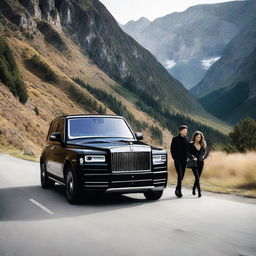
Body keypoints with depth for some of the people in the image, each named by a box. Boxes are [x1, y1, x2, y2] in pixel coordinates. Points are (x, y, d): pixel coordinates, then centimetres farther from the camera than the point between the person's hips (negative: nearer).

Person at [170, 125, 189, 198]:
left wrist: (186, 158, 4)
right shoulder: (175, 139, -2)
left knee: (182, 176, 7)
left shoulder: (186, 140, 11)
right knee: (180, 175, -15)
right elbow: (172, 149, -1)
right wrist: (174, 157, -6)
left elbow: (188, 150, 15)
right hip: (177, 160, -5)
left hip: (184, 160, 5)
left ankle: (177, 190, 21)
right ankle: (179, 191, -12)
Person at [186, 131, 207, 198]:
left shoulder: (203, 144, 9)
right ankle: (199, 192, -16)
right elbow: (188, 153, -6)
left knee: (197, 177, 9)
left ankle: (193, 190, 29)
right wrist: (193, 157, -20)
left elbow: (204, 152, 15)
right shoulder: (190, 144, -3)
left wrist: (202, 157, -4)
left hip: (201, 162, 4)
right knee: (197, 177, -13)